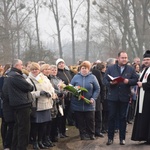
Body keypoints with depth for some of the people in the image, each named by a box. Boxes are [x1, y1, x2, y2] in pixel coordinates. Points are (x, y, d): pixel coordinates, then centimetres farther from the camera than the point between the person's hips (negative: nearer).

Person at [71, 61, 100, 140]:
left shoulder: (92, 77, 0)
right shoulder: (76, 77, 4)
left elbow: (97, 89, 1)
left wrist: (93, 98, -10)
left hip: (89, 104, -1)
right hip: (77, 103, 1)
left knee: (90, 119, 3)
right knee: (80, 120, 5)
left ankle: (91, 134, 18)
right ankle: (83, 134, 17)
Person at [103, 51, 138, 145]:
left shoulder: (131, 69, 7)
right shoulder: (110, 68, 5)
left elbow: (136, 80, 1)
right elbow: (105, 80, 1)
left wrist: (128, 81, -17)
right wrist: (110, 83, -19)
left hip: (124, 97, 1)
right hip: (112, 97, 0)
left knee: (123, 117, 7)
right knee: (111, 117, 3)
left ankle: (122, 138, 15)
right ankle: (110, 138, 12)